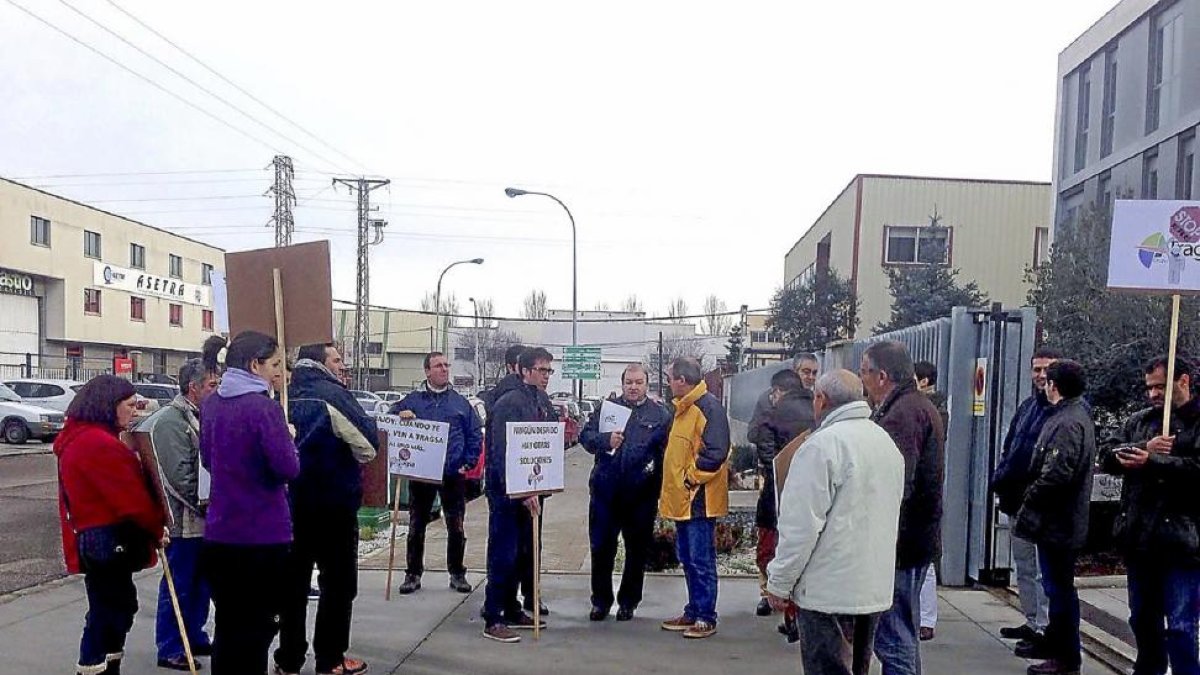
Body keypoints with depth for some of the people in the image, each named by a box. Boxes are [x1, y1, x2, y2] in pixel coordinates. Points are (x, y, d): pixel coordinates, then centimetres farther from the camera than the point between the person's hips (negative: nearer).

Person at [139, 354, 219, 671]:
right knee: (179, 585, 1)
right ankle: (170, 650, 11)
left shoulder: (198, 417, 13)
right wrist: (206, 502, -15)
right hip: (183, 519, -9)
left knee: (201, 582, 17)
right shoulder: (171, 421, -16)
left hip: (201, 518, 9)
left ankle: (195, 638, 30)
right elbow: (179, 475, -22)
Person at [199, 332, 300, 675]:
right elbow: (289, 469, -19)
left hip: (219, 532, 7)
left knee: (228, 623, 20)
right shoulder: (263, 407, -18)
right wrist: (286, 438, -2)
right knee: (257, 627, 8)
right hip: (262, 533, -7)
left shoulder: (210, 404, 6)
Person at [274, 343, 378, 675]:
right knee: (338, 583, 5)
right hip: (333, 503, -6)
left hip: (291, 501, 7)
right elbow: (369, 447, -14)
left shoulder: (286, 397, 7)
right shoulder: (333, 395, -14)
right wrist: (348, 455, 5)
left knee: (293, 581, 13)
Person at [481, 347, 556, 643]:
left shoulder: (544, 402, 9)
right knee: (503, 555, -3)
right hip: (507, 490, -8)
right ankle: (493, 621, 4)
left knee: (521, 552, 15)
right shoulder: (509, 403, -16)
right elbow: (502, 452, -21)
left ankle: (511, 610, 27)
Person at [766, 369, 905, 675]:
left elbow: (801, 525, -19)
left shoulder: (823, 445, -17)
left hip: (828, 591, -8)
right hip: (876, 588, 8)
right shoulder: (887, 442, 10)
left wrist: (779, 582, -9)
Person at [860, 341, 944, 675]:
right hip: (916, 539, 11)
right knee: (904, 634, 21)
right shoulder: (921, 406, 15)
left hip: (898, 543, -11)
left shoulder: (902, 415, -19)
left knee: (894, 639, -4)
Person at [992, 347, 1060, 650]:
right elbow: (1008, 449, 19)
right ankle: (1032, 622, 28)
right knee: (1023, 567, 17)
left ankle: (1044, 630, 6)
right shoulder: (1027, 406, 15)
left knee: (1044, 571, -2)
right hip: (1018, 501, 8)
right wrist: (1000, 483, 7)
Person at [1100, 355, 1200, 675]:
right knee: (1143, 618, 19)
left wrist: (1151, 462, -21)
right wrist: (1143, 448, -12)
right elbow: (1108, 455, 3)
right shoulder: (1139, 420, 14)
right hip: (1139, 537, 6)